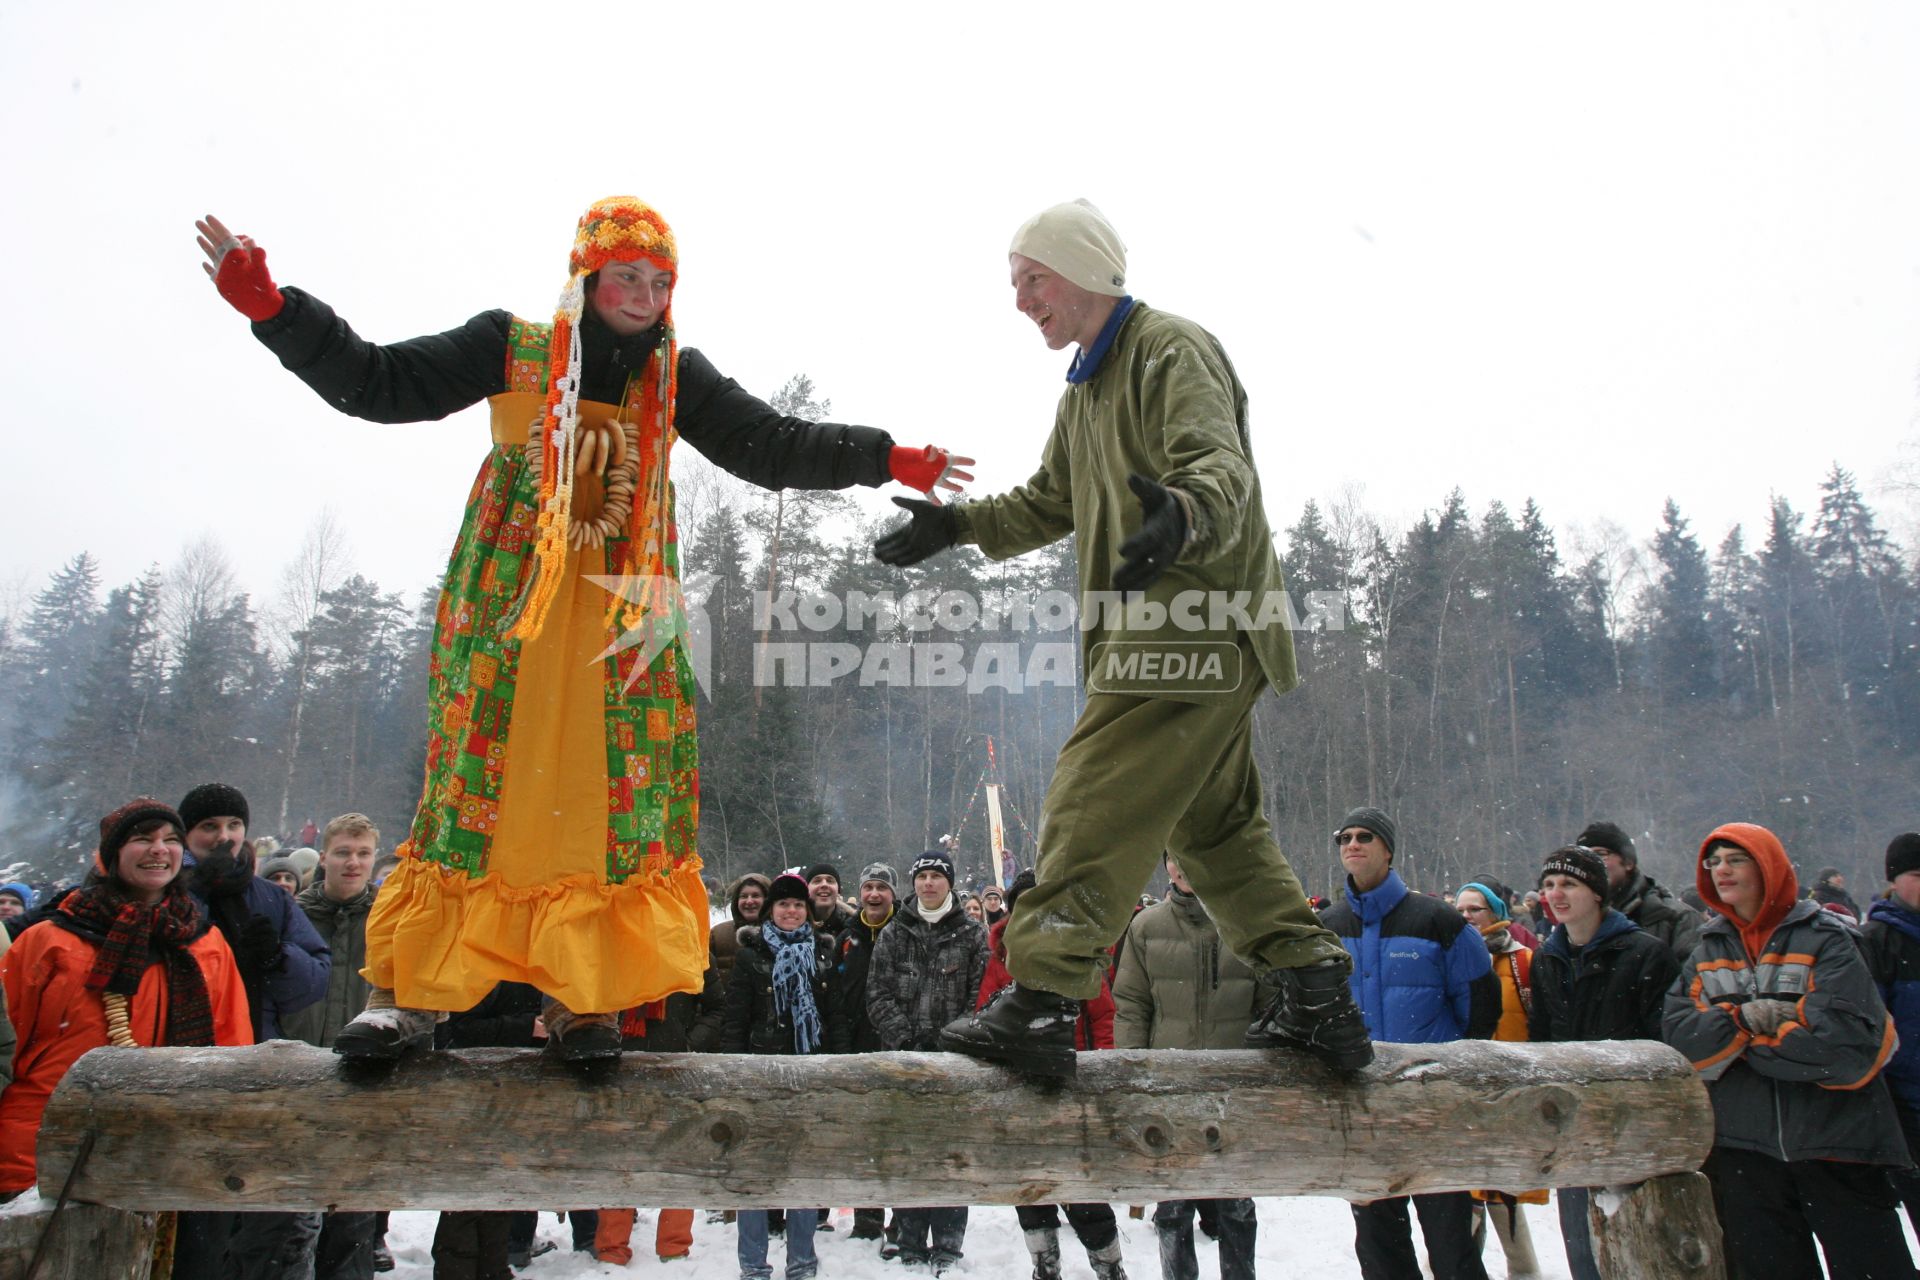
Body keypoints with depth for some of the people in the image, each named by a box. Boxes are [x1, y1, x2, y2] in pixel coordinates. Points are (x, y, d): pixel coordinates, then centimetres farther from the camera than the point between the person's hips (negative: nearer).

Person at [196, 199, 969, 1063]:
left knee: (612, 789, -4)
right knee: (474, 781, -6)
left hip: (623, 617, 2)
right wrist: (269, 306, -5)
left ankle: (581, 995, 4)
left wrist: (889, 462, 3)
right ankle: (409, 992, 4)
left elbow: (772, 446, 9)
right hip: (507, 604, -2)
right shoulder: (510, 349, 6)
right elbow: (374, 383, 6)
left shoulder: (676, 377, 11)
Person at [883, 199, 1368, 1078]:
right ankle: (1315, 1000, 20)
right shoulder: (1086, 386, 23)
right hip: (1158, 635, 10)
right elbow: (1049, 503, 31)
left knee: (1094, 803, -11)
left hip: (1195, 628, -10)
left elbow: (1222, 469, -24)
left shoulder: (1173, 351, -8)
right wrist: (956, 525, 20)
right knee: (1216, 823, 14)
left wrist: (1181, 519, -47)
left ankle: (1039, 1005, -7)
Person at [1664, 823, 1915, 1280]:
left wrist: (1744, 1043, -10)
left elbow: (1850, 1037, -18)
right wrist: (1741, 1019, -20)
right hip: (1744, 1151, 4)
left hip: (1836, 1144, -4)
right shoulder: (1707, 950, 9)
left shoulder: (1824, 937, -5)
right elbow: (1678, 1036, -3)